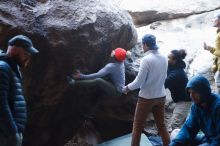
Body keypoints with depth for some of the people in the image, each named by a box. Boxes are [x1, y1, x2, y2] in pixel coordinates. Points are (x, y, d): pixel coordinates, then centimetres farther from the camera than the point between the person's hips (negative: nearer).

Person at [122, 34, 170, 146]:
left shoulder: (146, 59, -19)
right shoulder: (164, 58, 0)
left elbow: (139, 81, -16)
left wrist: (127, 88, -1)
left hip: (147, 98, -6)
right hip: (161, 96, 6)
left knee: (137, 126, 9)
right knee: (161, 125, 16)